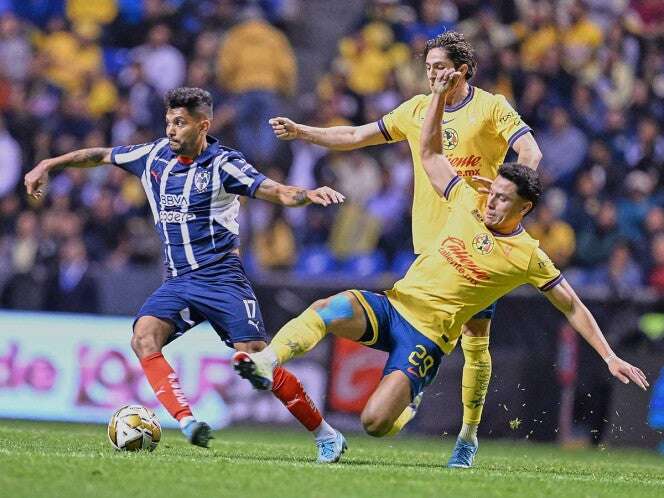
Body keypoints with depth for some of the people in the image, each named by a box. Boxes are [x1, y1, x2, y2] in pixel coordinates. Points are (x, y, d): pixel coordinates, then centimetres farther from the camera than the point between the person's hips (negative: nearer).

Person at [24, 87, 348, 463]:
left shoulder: (222, 164, -8)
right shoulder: (155, 156, 7)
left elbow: (276, 192, -18)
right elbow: (100, 156, 22)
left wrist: (309, 194, -37)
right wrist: (48, 165, 21)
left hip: (222, 278, -5)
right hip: (178, 282, 5)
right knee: (144, 337, -23)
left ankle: (326, 435, 2)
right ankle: (187, 421, -35)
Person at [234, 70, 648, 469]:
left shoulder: (530, 258, -4)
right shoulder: (468, 204, 6)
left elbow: (573, 307, 2)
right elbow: (431, 152, 12)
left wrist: (610, 357, -3)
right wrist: (441, 96, 1)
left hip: (427, 337, -3)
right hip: (392, 305, 3)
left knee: (376, 423, -20)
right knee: (331, 308, -32)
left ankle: (409, 404, 15)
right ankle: (266, 363, -38)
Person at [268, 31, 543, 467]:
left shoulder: (492, 108, -1)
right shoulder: (417, 110, 12)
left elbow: (531, 153, -12)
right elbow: (356, 137, 16)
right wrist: (300, 131, 7)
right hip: (430, 241, 4)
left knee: (475, 339, -2)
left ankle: (469, 432, 6)